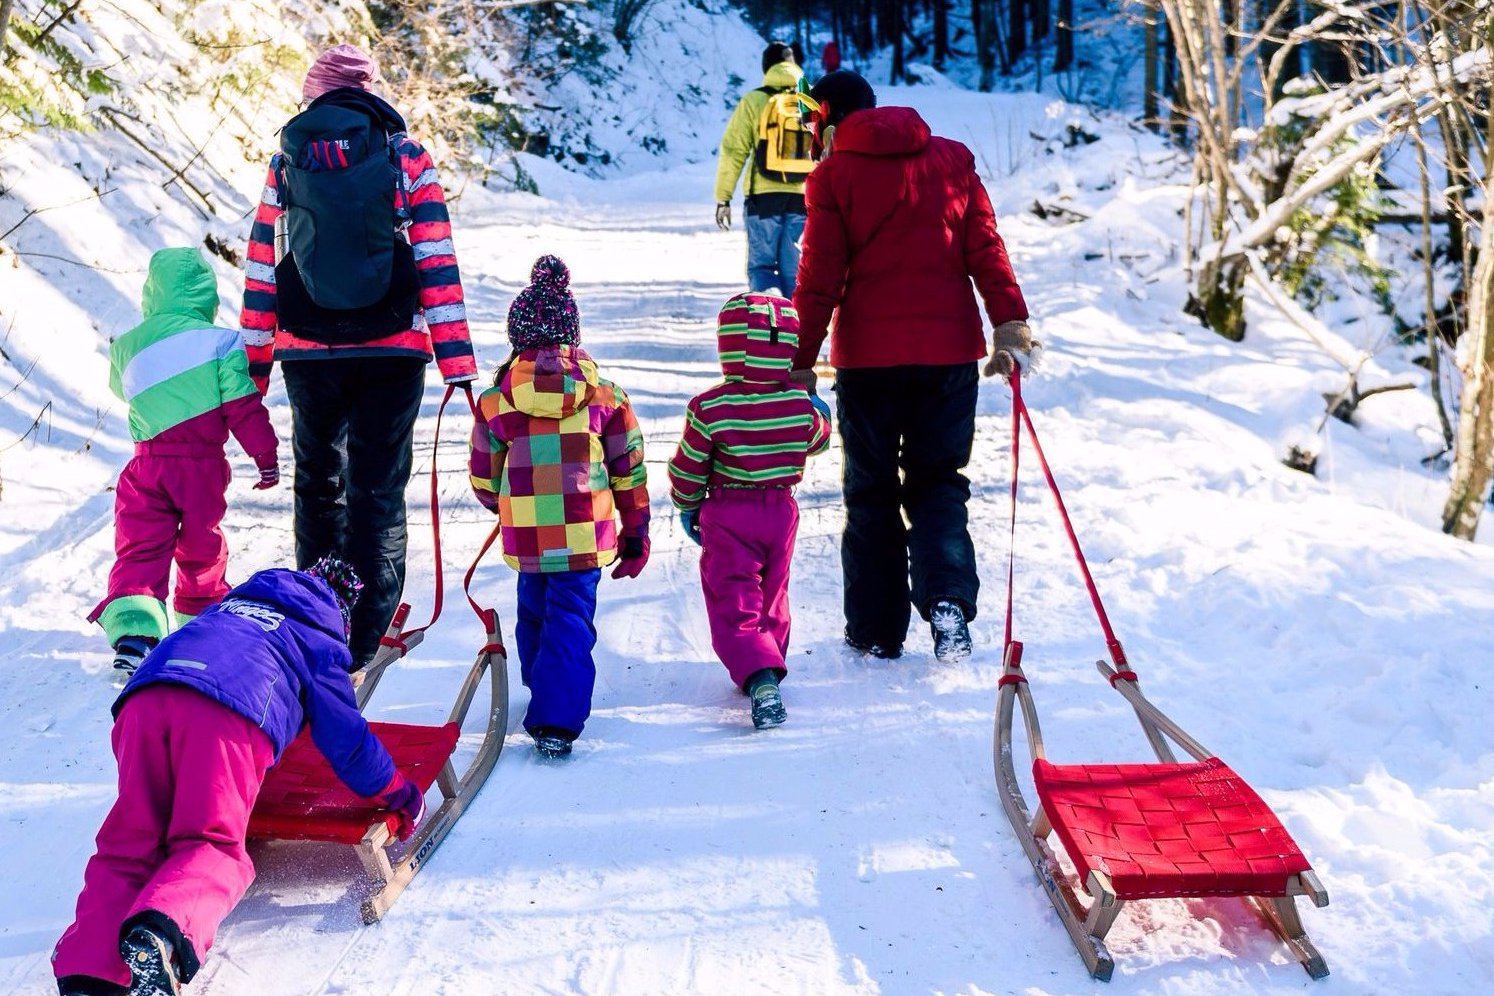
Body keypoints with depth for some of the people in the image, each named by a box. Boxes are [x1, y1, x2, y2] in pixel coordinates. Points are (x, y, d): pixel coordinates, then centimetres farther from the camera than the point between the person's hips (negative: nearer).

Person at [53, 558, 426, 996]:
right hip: (230, 715, -5)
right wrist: (401, 795, 40)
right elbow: (346, 738, 26)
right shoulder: (320, 638, 27)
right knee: (212, 846, -2)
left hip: (144, 697, 5)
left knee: (129, 846, 5)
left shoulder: (230, 602, 43)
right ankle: (163, 930, -34)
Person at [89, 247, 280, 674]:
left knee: (139, 549, 0)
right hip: (202, 465, -1)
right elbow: (243, 408, -8)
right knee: (201, 548, 16)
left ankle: (132, 631, -21)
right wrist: (266, 455, 1)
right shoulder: (219, 342, -7)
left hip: (146, 464, 2)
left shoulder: (126, 347, 4)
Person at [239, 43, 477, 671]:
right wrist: (457, 359, -6)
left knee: (318, 480, 18)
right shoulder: (406, 157, 2)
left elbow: (262, 270, 6)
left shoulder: (286, 161, 7)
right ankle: (366, 635, 2)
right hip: (391, 349, -2)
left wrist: (254, 360, 11)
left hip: (308, 352, 2)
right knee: (378, 489, 4)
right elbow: (437, 264, -5)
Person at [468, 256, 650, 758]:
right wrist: (635, 534, 16)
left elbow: (484, 480, 8)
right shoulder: (606, 395, -1)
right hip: (586, 534, -1)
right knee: (572, 620, 3)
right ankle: (556, 719, -7)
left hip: (524, 537, 1)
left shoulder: (495, 401, -1)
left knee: (533, 608, 23)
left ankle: (540, 684, 41)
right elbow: (630, 471, 4)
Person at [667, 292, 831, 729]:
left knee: (734, 605, -2)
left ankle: (760, 681, -22)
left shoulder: (709, 407, -16)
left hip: (727, 516, -4)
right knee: (770, 597, 22)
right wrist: (821, 414, 35)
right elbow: (817, 441, 14)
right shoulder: (801, 405, -7)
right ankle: (769, 668, 37)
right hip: (782, 509, 4)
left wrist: (687, 507, 11)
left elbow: (686, 468, -7)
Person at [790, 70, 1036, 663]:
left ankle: (875, 632, 13)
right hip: (949, 348, 3)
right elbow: (985, 251, 2)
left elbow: (819, 278, -5)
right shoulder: (953, 160, 8)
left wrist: (800, 362, -1)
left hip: (867, 353, -2)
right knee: (938, 482, 12)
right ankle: (948, 599, -13)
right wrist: (1010, 324, 1)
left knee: (871, 492, 10)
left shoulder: (834, 175, -2)